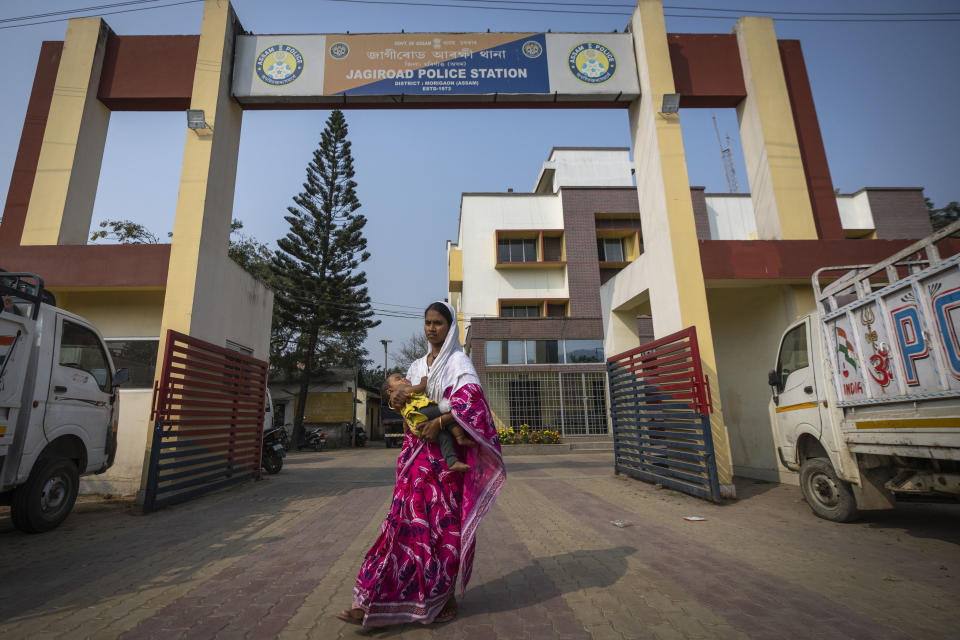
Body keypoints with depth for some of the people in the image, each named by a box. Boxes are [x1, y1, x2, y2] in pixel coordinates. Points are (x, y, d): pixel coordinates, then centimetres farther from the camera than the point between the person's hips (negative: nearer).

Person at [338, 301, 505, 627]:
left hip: (445, 452, -5)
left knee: (444, 523, 2)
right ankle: (375, 601, 11)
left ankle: (444, 596, 20)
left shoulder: (458, 362, -3)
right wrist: (399, 399, -3)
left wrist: (438, 422, -26)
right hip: (417, 451, 5)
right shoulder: (417, 366, 15)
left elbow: (471, 398, -19)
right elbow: (408, 407, 20)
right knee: (409, 519, 5)